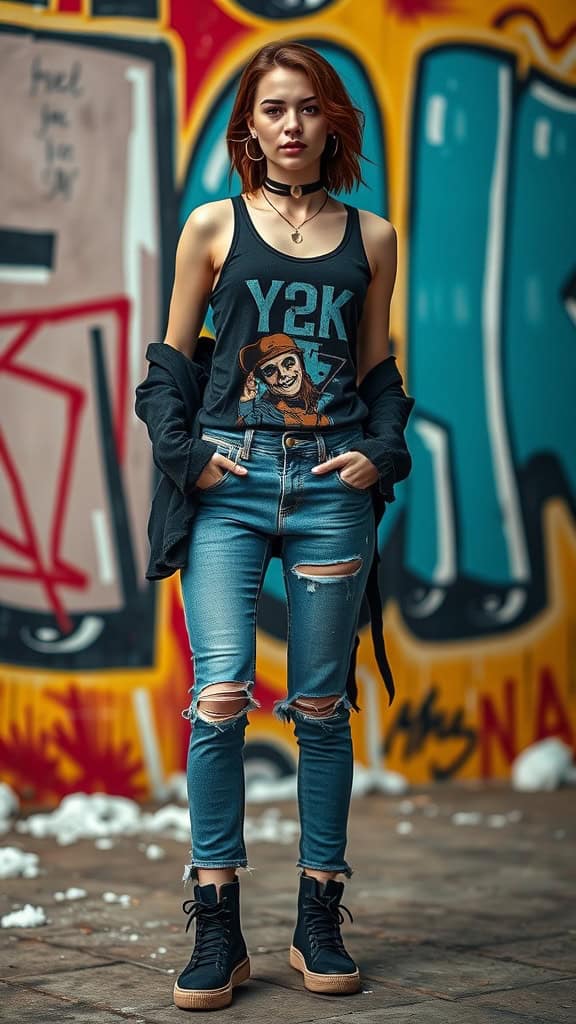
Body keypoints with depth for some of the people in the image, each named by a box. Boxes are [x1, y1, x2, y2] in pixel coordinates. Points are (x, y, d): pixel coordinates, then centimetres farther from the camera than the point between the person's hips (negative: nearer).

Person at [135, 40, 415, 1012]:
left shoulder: (370, 238, 12)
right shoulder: (214, 227, 7)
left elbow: (378, 370, 17)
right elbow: (171, 360, 10)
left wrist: (382, 452, 0)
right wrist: (184, 450, -4)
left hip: (331, 488, 2)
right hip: (229, 482, -1)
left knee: (322, 705, 5)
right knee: (221, 692, -13)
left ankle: (319, 922, 14)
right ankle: (217, 931, -4)